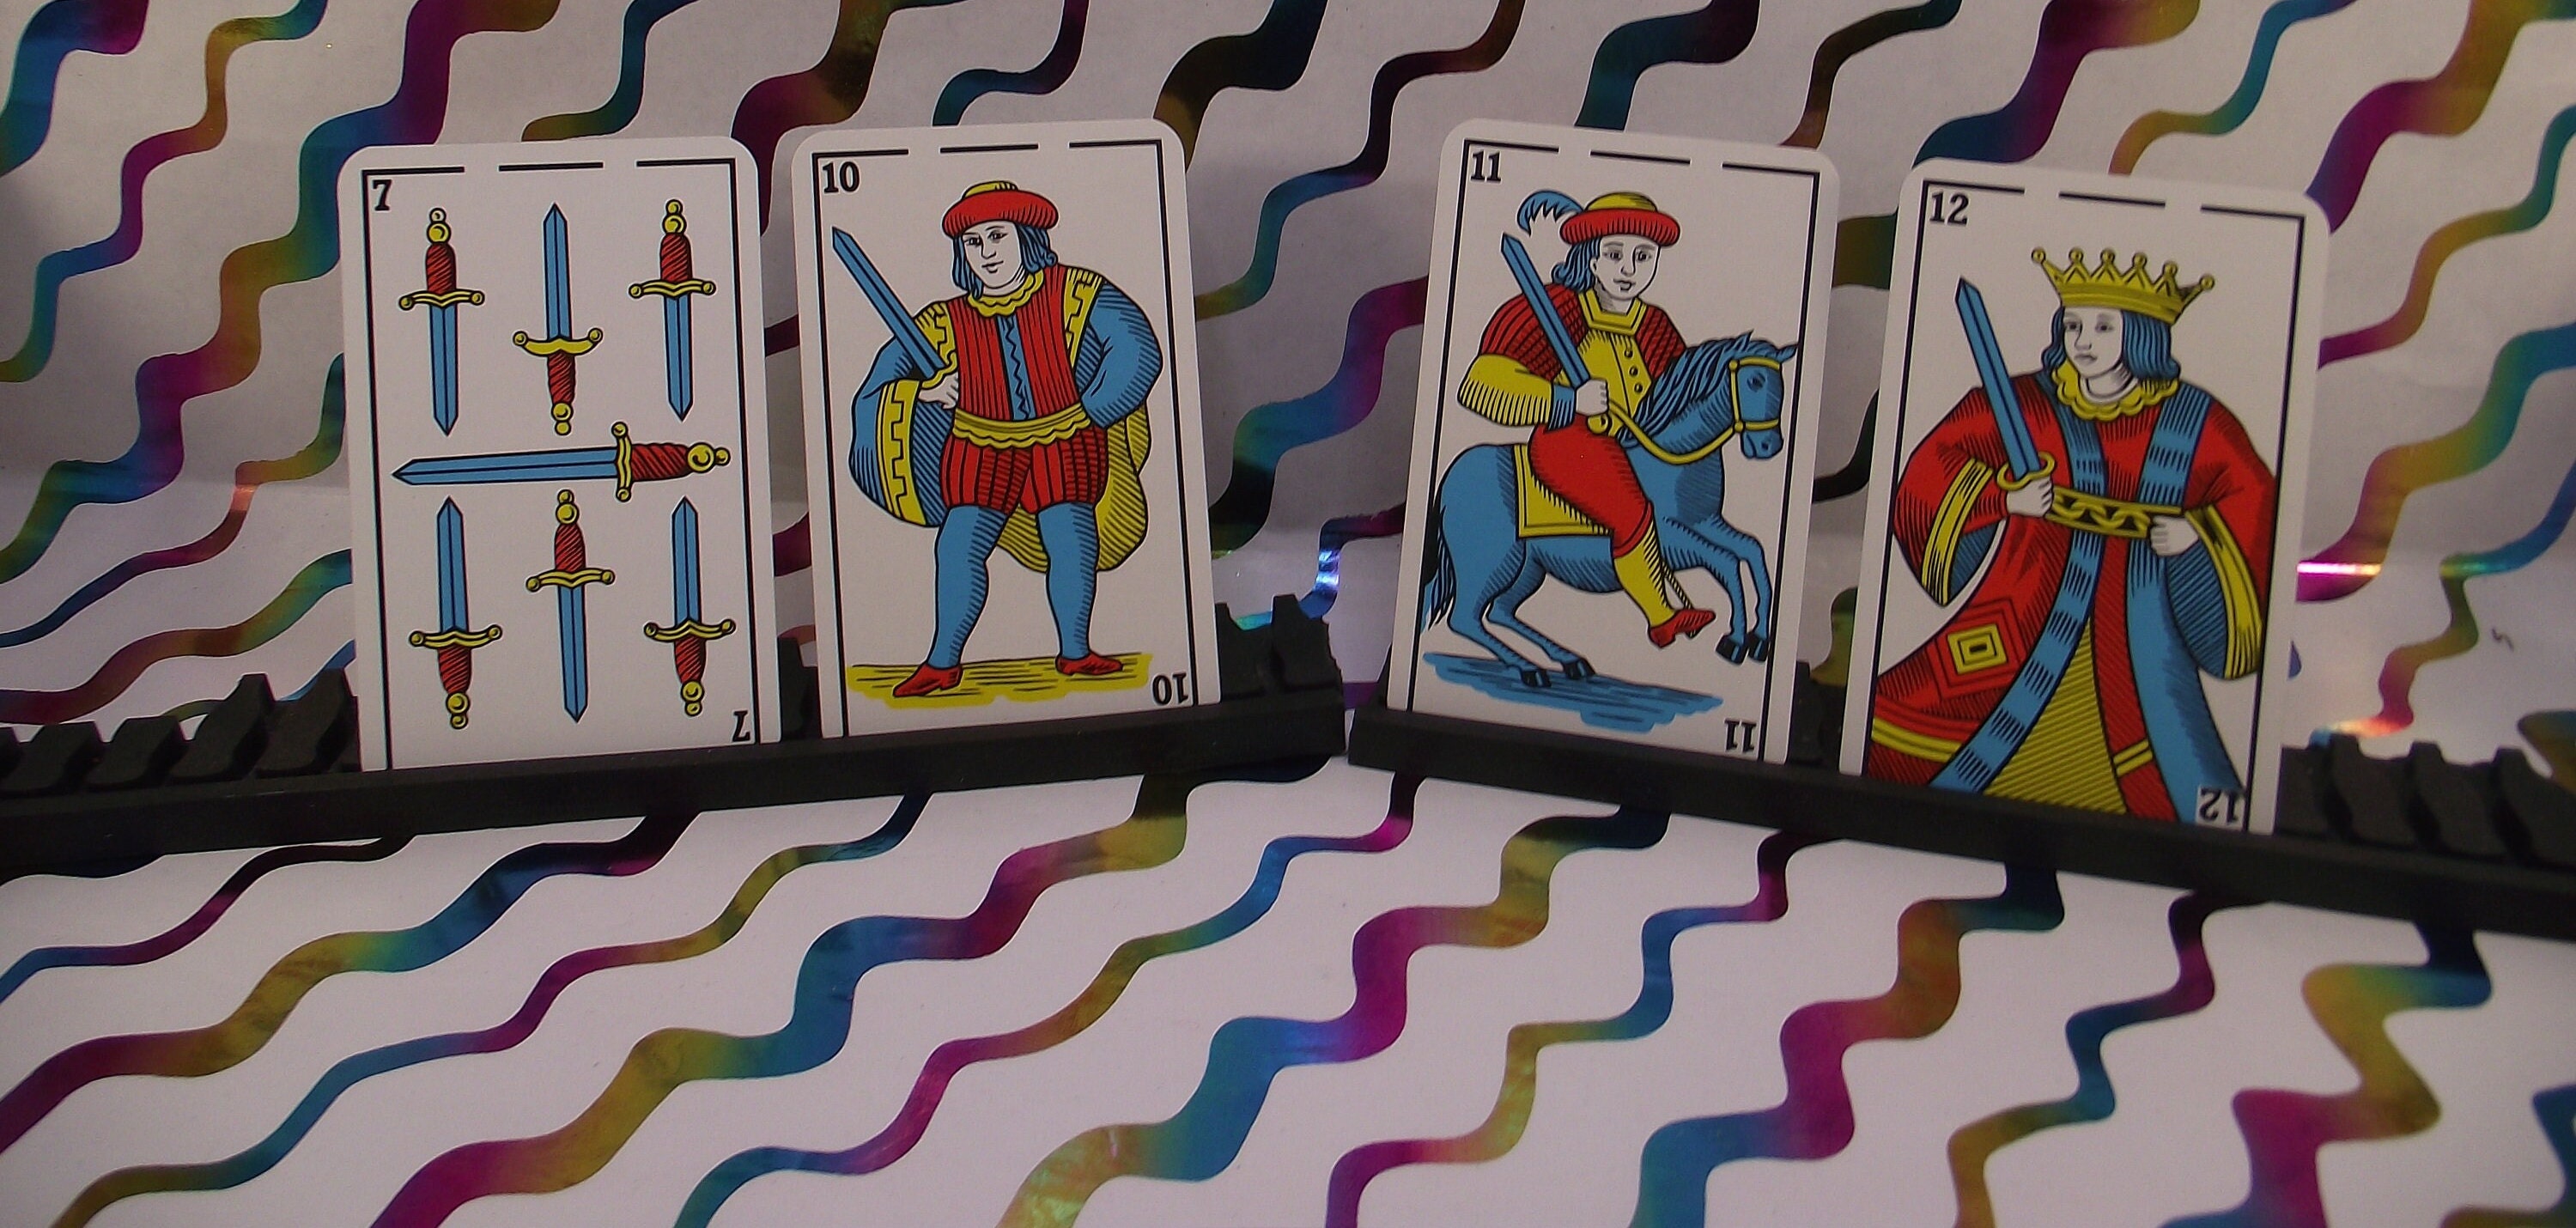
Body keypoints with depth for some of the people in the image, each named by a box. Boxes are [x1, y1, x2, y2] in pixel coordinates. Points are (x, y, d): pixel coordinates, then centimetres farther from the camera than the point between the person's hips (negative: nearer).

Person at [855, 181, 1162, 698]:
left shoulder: (1075, 293, -5)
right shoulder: (945, 323, -1)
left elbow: (1136, 347, -7)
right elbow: (880, 388, 2)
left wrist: (1088, 413, -9)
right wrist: (927, 391, -19)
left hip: (1065, 446, -1)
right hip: (981, 451, 1)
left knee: (1071, 544, -10)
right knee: (958, 548, -10)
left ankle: (1075, 651, 8)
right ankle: (943, 662, 1)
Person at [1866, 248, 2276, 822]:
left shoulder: (2194, 420, 3)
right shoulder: (2024, 404, 1)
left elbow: (2256, 506, 9)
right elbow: (1928, 473, 0)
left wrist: (2198, 535, -9)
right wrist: (2004, 495, -14)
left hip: (2139, 642, 0)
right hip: (2026, 624, 0)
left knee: (2177, 787, -6)